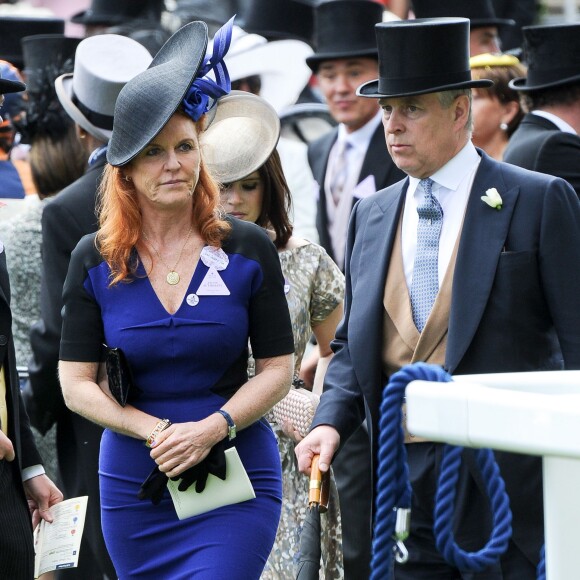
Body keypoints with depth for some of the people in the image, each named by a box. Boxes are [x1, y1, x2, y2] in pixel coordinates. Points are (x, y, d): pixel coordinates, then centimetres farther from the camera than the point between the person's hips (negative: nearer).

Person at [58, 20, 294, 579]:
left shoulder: (247, 249, -2)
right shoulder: (94, 260, 0)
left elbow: (277, 369, 0)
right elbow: (76, 384, -1)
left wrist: (211, 428, -16)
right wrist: (158, 432, -15)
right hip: (134, 485, 2)